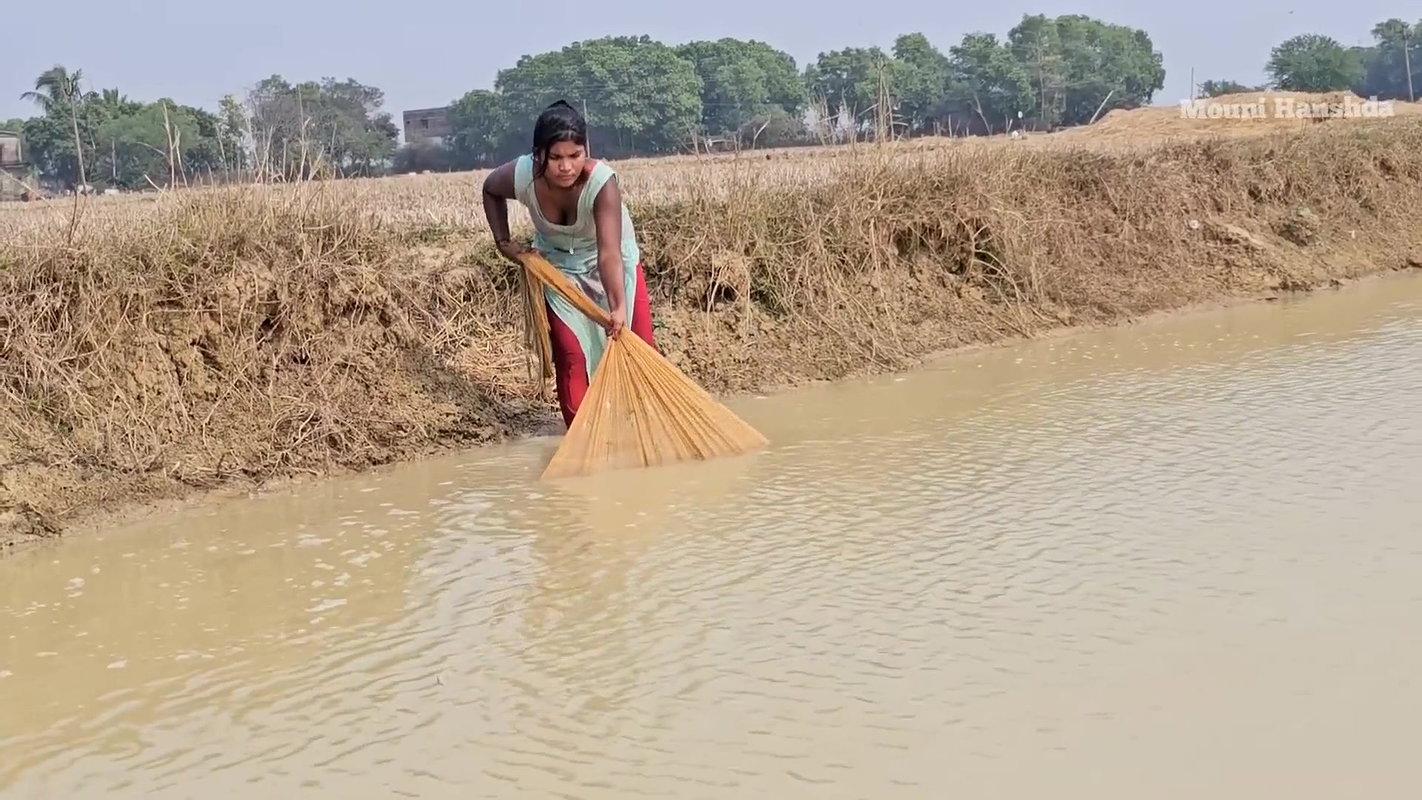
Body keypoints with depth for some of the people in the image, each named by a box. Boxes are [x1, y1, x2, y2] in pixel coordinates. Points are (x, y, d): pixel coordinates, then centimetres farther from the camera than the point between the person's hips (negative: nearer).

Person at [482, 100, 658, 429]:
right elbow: (490, 190, -2)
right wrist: (503, 241, -6)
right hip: (559, 268, 2)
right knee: (571, 356, -3)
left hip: (614, 266, -2)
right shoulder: (521, 176, -29)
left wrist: (618, 307, -57)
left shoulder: (602, 182, -38)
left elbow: (609, 253, -46)